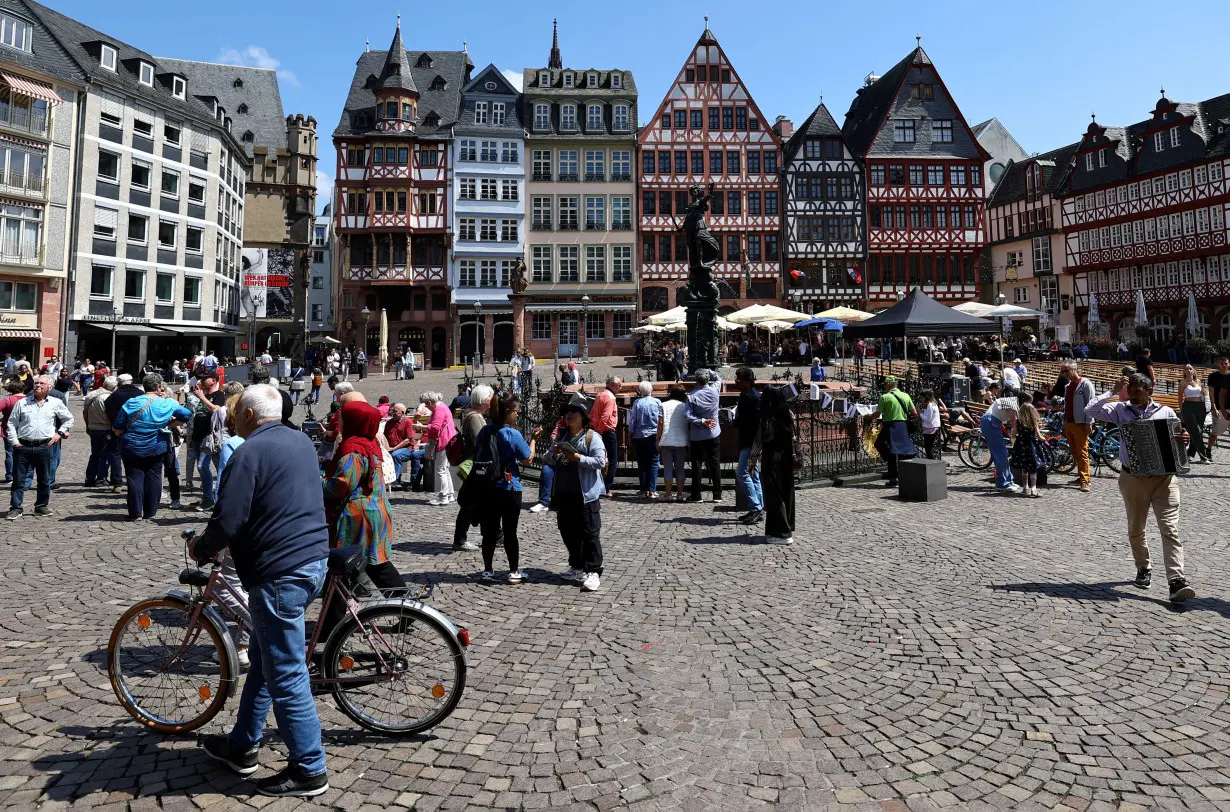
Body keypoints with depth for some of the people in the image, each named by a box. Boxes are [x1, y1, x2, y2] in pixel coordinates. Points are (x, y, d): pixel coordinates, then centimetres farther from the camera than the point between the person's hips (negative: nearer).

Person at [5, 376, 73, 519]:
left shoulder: (56, 403, 6)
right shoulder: (22, 403, 5)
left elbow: (69, 419, 18)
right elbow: (11, 424, 8)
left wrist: (60, 433, 6)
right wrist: (14, 442, -1)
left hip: (44, 447, 1)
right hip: (23, 446, 0)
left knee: (44, 479, 8)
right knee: (18, 479, 2)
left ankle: (41, 506, 19)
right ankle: (16, 508, 8)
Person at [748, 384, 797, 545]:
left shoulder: (767, 419, -15)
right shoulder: (789, 415, 1)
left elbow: (759, 441, -10)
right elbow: (793, 439, 4)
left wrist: (752, 460, 0)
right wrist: (794, 456, 13)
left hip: (771, 458, -6)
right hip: (787, 459, 6)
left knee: (774, 495, 0)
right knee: (787, 493, 14)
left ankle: (780, 533, 2)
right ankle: (788, 528, 24)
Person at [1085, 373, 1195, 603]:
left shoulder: (1166, 412, 4)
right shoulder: (1121, 410, 3)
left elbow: (1178, 440, 10)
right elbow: (1090, 410, -8)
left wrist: (1185, 439, -13)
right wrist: (1113, 391, -8)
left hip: (1164, 478, -1)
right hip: (1133, 479, 1)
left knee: (1170, 529, -12)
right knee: (1135, 530, 14)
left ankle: (1176, 581, -16)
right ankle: (1143, 569, 35)